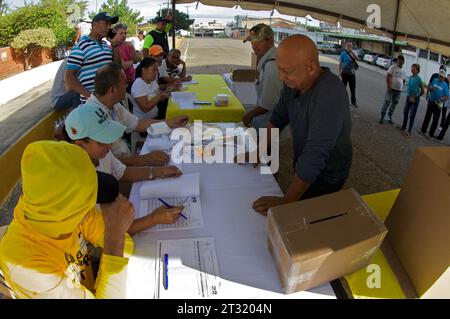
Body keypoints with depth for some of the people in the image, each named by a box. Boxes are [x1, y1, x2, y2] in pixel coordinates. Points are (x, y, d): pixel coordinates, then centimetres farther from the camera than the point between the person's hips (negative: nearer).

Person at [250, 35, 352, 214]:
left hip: (326, 175, -6)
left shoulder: (330, 95, -37)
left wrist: (286, 202, -31)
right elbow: (278, 118, 3)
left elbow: (314, 156, -37)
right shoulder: (293, 82, -12)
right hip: (302, 166, 7)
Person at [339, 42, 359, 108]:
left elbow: (357, 59, -9)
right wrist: (340, 74, -12)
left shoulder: (352, 53, 8)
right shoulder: (343, 53, -5)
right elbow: (340, 64, -6)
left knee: (353, 88, 9)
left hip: (352, 73, 4)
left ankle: (353, 102, 20)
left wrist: (352, 52, -15)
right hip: (345, 73, -4)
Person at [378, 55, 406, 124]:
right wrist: (388, 87, -18)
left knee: (394, 104, 10)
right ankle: (382, 117, 2)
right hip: (391, 88, -6)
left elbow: (404, 80, 24)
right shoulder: (393, 67, -6)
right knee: (387, 102, -6)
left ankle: (389, 117, 20)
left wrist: (401, 87, 8)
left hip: (398, 90, 6)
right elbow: (387, 77, -12)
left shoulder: (403, 71, 13)